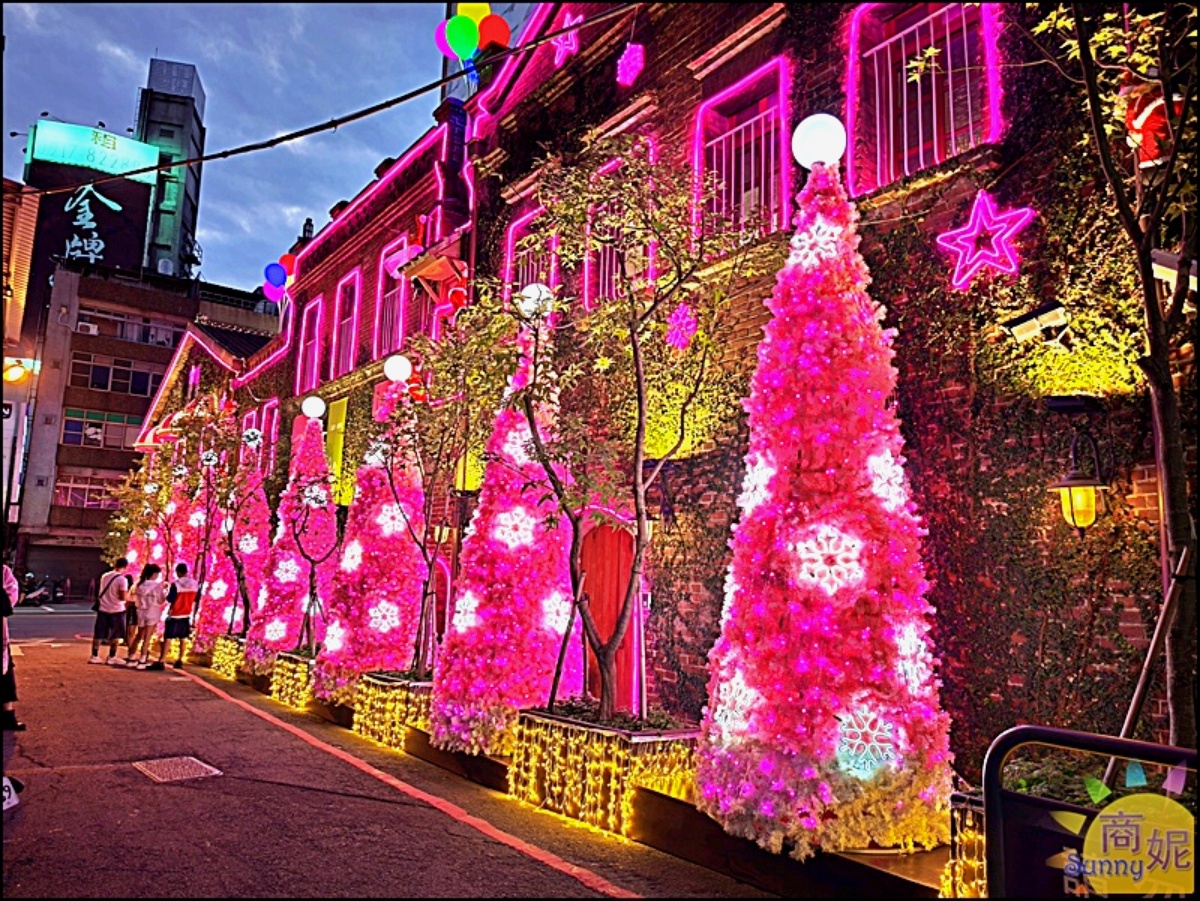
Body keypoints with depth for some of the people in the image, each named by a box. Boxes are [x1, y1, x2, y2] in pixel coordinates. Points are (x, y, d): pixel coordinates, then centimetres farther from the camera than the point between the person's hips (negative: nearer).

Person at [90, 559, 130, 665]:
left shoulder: (104, 576, 4)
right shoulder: (122, 579, -16)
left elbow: (102, 591, 16)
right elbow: (122, 597, -20)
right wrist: (127, 593, 0)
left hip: (102, 608, 5)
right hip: (116, 610, -5)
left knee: (98, 634, 11)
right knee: (115, 635, 6)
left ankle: (94, 656, 15)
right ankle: (112, 658, 9)